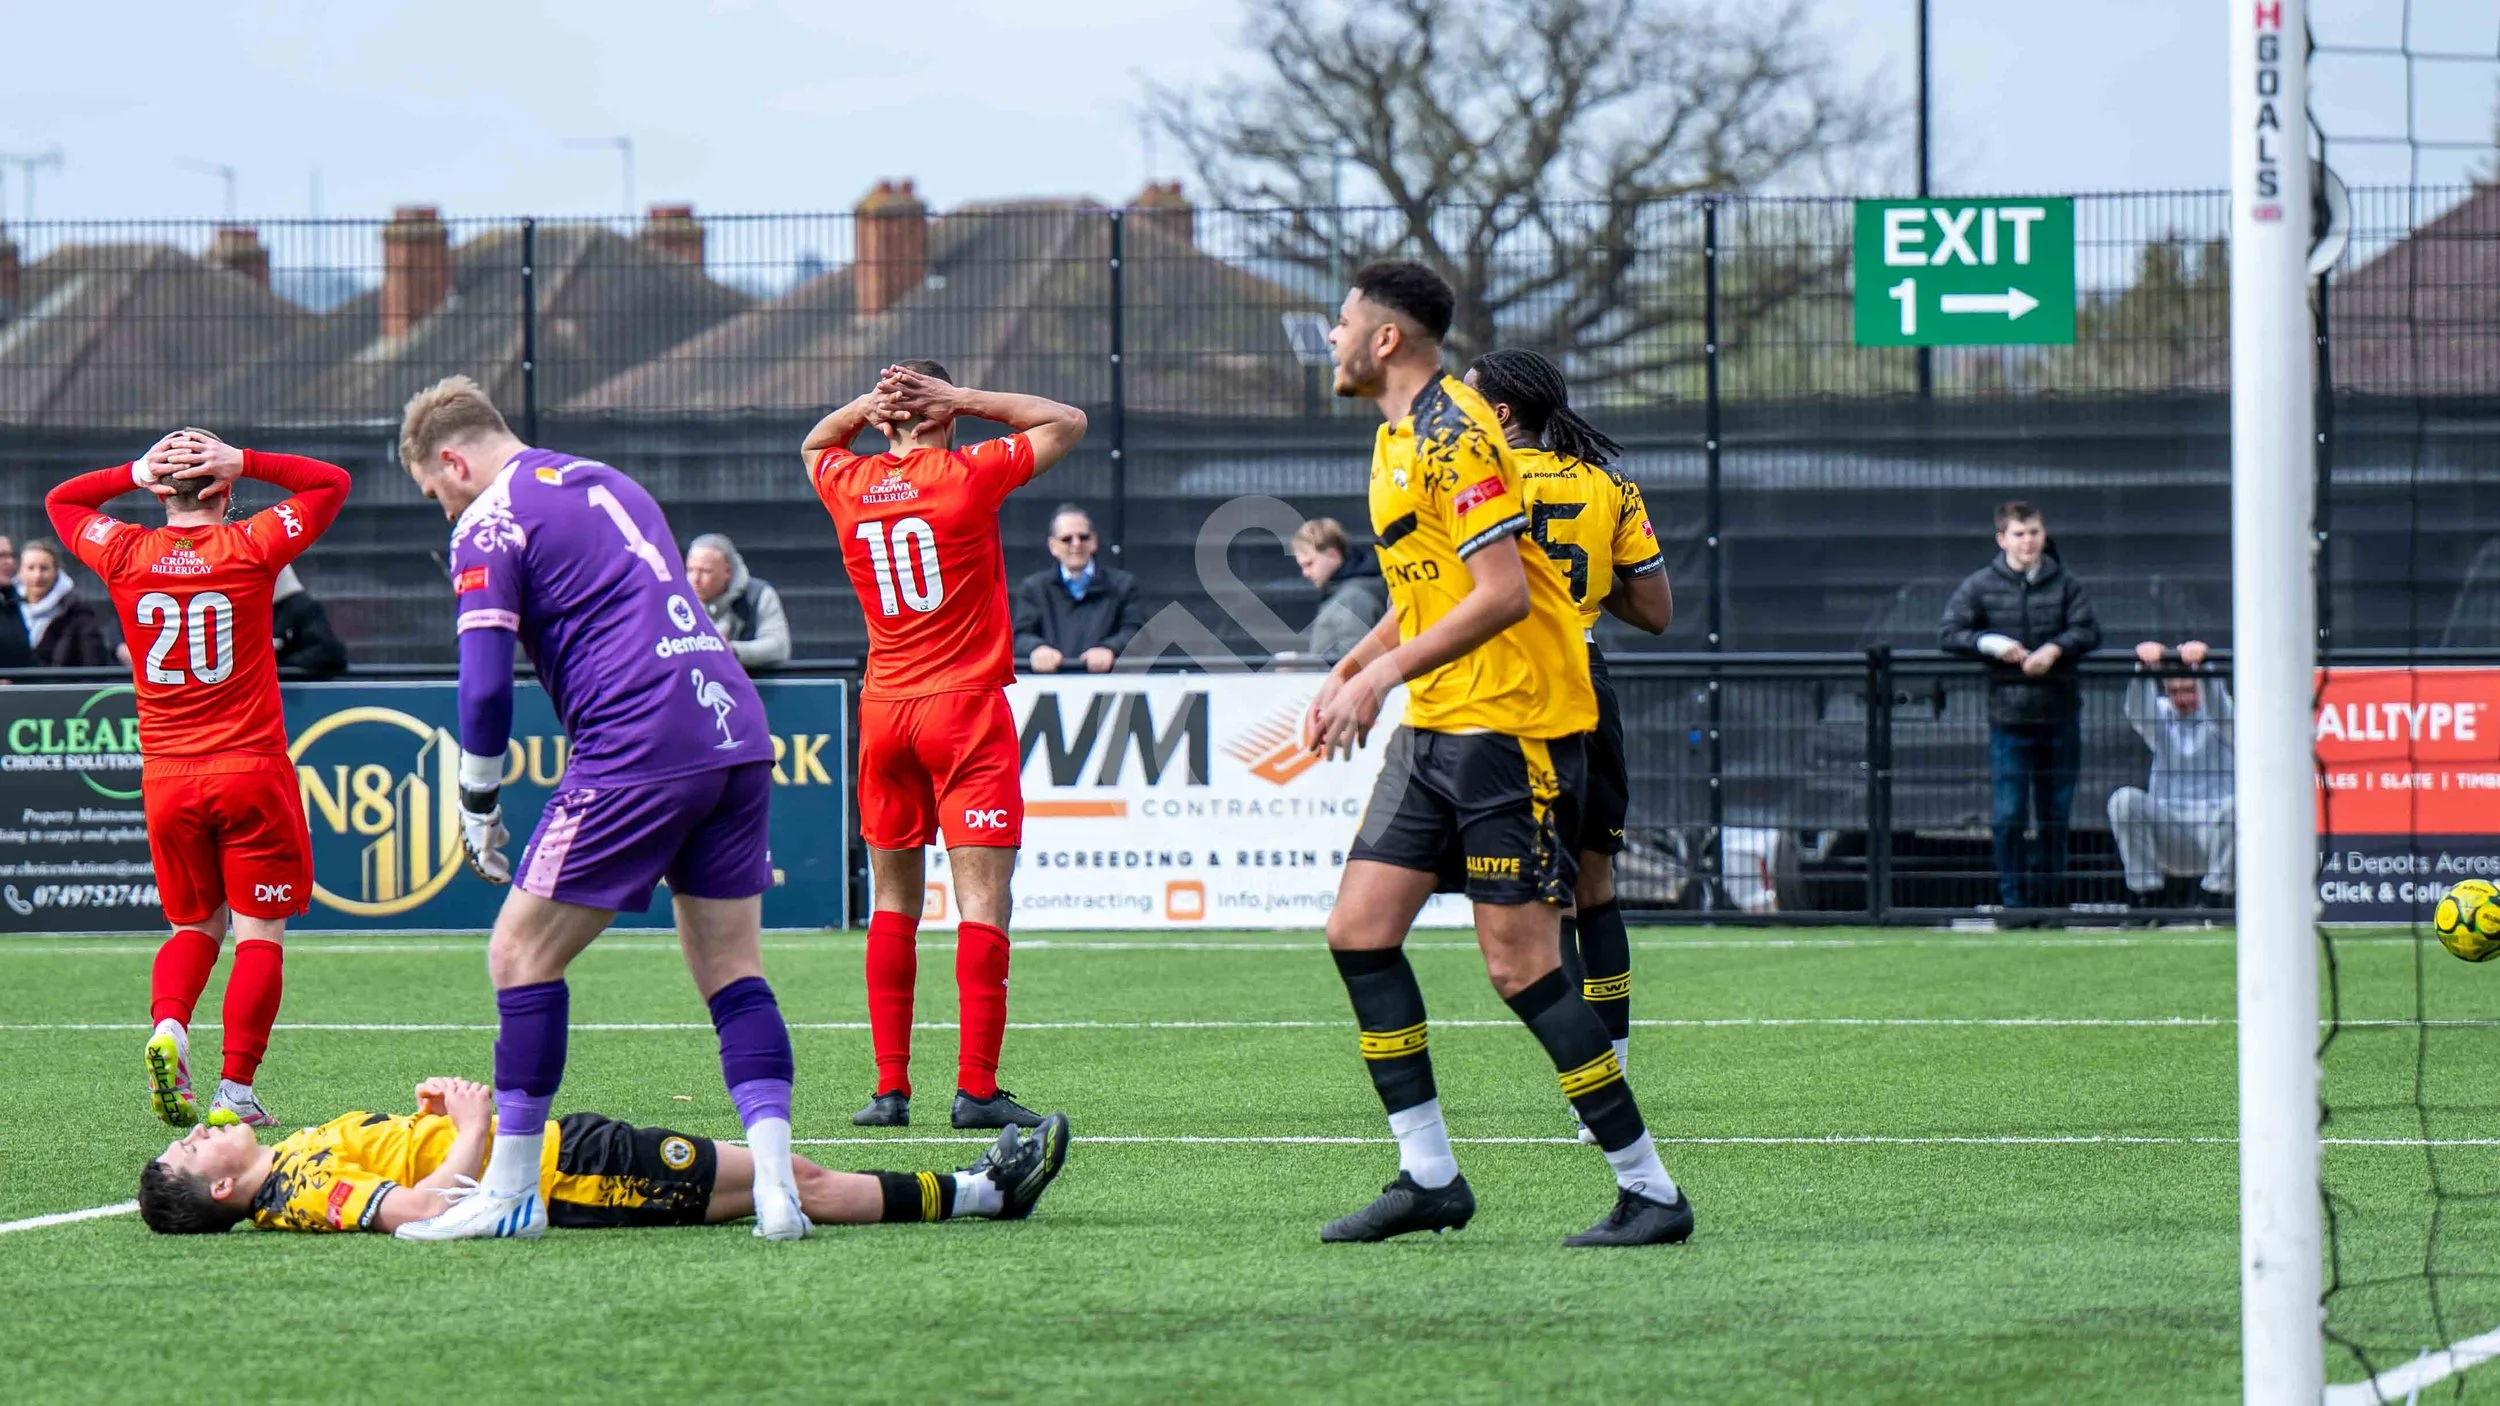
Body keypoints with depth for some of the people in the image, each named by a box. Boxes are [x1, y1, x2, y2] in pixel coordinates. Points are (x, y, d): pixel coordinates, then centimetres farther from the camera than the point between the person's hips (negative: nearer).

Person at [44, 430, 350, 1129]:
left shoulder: (126, 554, 0)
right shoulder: (252, 547, -6)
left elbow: (60, 500, 21)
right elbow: (332, 483, 9)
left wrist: (135, 472, 8)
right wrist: (245, 462, 1)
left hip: (167, 778, 3)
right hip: (253, 770, -3)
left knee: (195, 926, 18)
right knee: (259, 933, 2)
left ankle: (168, 1025, -10)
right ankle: (235, 1090, -7)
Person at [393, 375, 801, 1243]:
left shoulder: (489, 525, 0)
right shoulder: (606, 484, 24)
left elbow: (485, 688, -7)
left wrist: (477, 809, 6)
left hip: (637, 752, -8)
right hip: (736, 735, 8)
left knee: (521, 952, 3)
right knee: (731, 971, 8)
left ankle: (512, 1194, 4)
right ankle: (776, 1190, -5)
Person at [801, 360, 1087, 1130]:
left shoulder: (848, 484, 4)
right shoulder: (969, 475, -8)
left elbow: (815, 442, 29)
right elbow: (1066, 422, 6)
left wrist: (864, 407, 10)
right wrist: (962, 398, 1)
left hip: (883, 709, 5)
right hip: (967, 706, -4)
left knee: (893, 902, 10)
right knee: (984, 900, -6)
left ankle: (891, 1088, 7)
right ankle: (976, 1088, -13)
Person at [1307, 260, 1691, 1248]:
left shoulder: (1453, 435, -15)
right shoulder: (1399, 437, 17)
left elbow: (1501, 592, -22)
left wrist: (1383, 674, -21)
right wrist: (1351, 671, 15)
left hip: (1507, 721, -10)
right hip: (1435, 725, 10)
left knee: (1519, 962, -10)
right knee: (1359, 928, 4)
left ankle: (1652, 1192, -4)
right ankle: (1428, 1176, 7)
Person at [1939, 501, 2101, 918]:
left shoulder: (2064, 584, 5)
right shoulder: (1979, 585, 1)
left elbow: (2088, 631, 1)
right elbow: (1949, 633, 0)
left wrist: (2055, 648, -16)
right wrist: (1991, 643, -14)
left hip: (2060, 716, 2)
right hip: (2009, 718, -2)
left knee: (2056, 814, 9)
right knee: (2009, 816, -6)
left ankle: (2050, 896, 20)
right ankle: (2014, 898, 2)